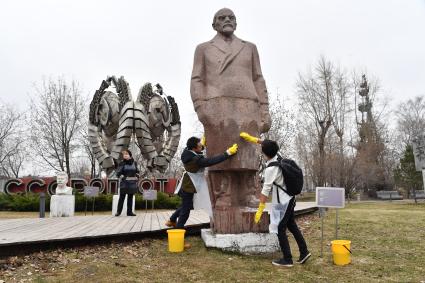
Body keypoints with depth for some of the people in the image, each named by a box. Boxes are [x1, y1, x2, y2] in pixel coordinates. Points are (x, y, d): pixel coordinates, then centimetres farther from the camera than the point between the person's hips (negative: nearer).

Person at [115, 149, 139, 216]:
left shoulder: (134, 163, 7)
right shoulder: (122, 163, -3)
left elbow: (137, 171, 16)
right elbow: (118, 173, -6)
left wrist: (136, 177, 2)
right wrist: (123, 178, -15)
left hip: (132, 183, 4)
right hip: (124, 183, -3)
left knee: (130, 198, 7)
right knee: (122, 197, -3)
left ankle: (129, 212, 12)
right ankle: (118, 211, 3)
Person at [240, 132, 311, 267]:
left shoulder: (271, 169, -25)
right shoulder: (278, 156, -3)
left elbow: (265, 190, -26)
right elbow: (268, 145, 16)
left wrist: (260, 210, -23)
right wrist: (252, 138, 20)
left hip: (282, 202, -9)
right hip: (289, 199, 9)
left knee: (280, 230, 3)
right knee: (292, 226, 19)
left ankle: (287, 259, 11)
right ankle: (304, 252, 27)